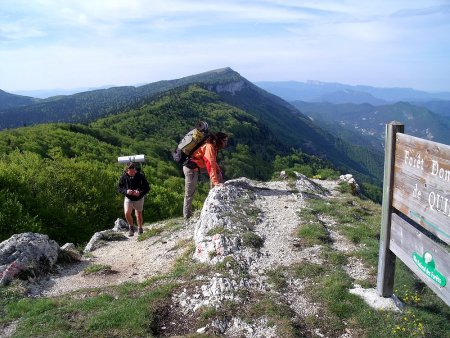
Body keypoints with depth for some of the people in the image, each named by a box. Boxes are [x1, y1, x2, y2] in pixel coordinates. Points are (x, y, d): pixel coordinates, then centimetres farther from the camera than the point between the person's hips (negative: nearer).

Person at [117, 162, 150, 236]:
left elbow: (147, 188, -11)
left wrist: (140, 193, -29)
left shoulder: (140, 176, -17)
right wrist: (126, 191, -25)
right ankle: (131, 227, 8)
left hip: (139, 199, 0)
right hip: (128, 199, 1)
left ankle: (140, 228, 38)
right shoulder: (124, 176, -13)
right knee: (127, 213, -19)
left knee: (139, 215, 11)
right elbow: (119, 188, -4)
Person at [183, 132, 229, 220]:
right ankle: (187, 216, 9)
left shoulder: (214, 147, 7)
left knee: (218, 172, 9)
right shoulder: (209, 147, -22)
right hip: (191, 168, -9)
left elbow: (214, 163, 13)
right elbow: (210, 165, -29)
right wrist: (215, 181, -32)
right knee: (190, 193, -1)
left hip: (197, 166, 9)